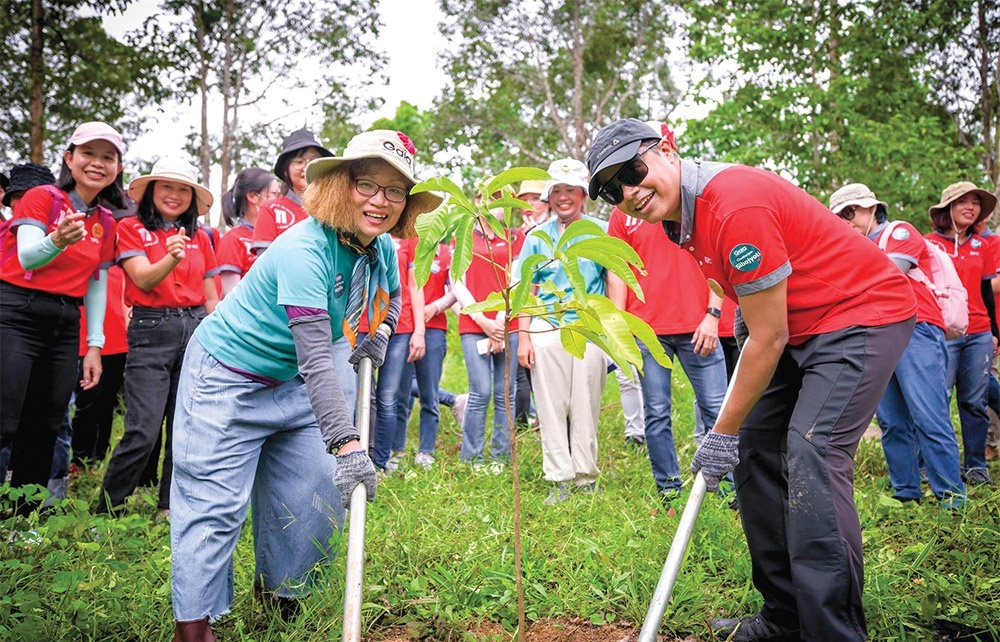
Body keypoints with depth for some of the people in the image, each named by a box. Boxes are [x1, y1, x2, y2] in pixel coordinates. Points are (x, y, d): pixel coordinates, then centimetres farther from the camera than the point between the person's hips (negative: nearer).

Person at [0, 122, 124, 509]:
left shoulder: (106, 223, 12)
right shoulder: (42, 197, -4)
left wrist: (94, 345, 9)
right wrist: (56, 240, -39)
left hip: (65, 324, 5)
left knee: (44, 428, 8)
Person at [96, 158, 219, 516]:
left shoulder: (200, 238, 14)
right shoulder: (131, 228, 4)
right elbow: (144, 280, -10)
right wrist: (171, 258, -29)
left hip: (196, 328, 4)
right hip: (151, 331, -4)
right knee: (143, 431, -10)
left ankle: (170, 507, 19)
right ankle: (106, 509, 9)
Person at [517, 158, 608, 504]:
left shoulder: (602, 232, 6)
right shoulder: (537, 236, 10)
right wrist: (524, 336, 3)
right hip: (547, 329, 1)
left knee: (586, 409, 4)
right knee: (552, 409, 2)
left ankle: (587, 478, 16)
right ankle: (559, 480, 10)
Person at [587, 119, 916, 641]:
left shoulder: (737, 205, -29)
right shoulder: (680, 216, 0)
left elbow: (769, 339, -24)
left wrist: (723, 432, -16)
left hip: (864, 314, -9)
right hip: (797, 324, 10)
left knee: (810, 455, -22)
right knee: (755, 450, 5)